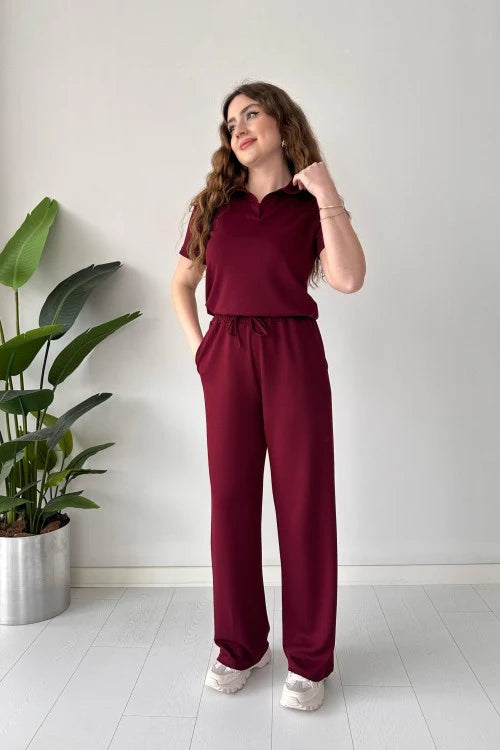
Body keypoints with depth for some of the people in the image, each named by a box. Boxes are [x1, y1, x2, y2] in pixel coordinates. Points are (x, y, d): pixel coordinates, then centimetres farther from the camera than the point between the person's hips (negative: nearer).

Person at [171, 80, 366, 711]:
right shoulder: (213, 204, 13)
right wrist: (198, 346, 8)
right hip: (226, 357, 3)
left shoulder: (311, 205, 6)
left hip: (293, 356, -2)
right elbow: (181, 283, 21)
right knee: (231, 499, 5)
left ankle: (309, 659, 13)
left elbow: (349, 280, -12)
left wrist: (326, 195, -10)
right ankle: (240, 646, 21)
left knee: (304, 501, -1)